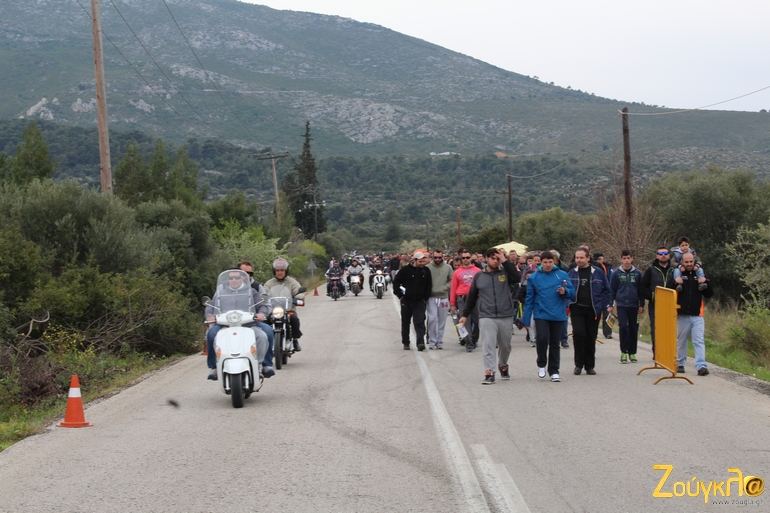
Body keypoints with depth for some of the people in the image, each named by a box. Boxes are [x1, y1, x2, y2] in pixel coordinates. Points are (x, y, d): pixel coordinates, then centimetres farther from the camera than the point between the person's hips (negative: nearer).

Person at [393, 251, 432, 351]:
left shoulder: (426, 271, 2)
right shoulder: (406, 269, -6)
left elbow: (429, 286, 12)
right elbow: (396, 282, -1)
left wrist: (425, 298, 6)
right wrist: (399, 296, -4)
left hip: (420, 302, 0)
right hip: (406, 301, 0)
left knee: (420, 322, -11)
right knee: (405, 323, 9)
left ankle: (420, 342, -19)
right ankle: (405, 343, 21)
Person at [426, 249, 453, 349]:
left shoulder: (448, 268, 6)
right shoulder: (428, 267, -1)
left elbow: (451, 281, 8)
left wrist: (445, 288, -6)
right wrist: (428, 290, -9)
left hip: (444, 297, 3)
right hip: (432, 297, -3)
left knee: (442, 321, 6)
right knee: (432, 319, -11)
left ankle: (439, 341, 14)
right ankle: (432, 341, -1)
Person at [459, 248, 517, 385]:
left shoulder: (505, 273, 5)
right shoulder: (479, 276, 8)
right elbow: (472, 297, 14)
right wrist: (465, 315, 14)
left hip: (505, 317, 1)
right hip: (486, 317, -1)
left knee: (505, 346, 14)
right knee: (488, 346, -11)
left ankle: (503, 366, 37)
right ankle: (489, 373, -12)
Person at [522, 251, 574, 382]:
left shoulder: (562, 275, 2)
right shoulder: (533, 278, 1)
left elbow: (572, 293, 6)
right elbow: (529, 299, 3)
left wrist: (565, 292, -18)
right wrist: (526, 320, 2)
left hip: (558, 315, 1)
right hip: (541, 314, -1)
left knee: (555, 343, 8)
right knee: (542, 338, -19)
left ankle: (554, 371, 18)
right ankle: (541, 364, 4)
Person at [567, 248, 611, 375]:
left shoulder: (598, 273, 1)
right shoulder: (572, 273, 5)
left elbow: (607, 291, 6)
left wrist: (603, 306, -1)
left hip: (593, 310, 0)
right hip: (577, 310, 0)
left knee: (591, 338, 6)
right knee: (578, 334, -14)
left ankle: (590, 366, 17)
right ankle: (579, 364, -2)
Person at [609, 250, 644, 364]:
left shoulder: (637, 273, 3)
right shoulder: (616, 273, 1)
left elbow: (641, 290, 8)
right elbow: (612, 290, 5)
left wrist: (642, 305, 5)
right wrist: (610, 305, 1)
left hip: (634, 305, 2)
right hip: (621, 305, -2)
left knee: (633, 329, 7)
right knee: (623, 327, -12)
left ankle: (632, 353, 16)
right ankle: (624, 352, -4)